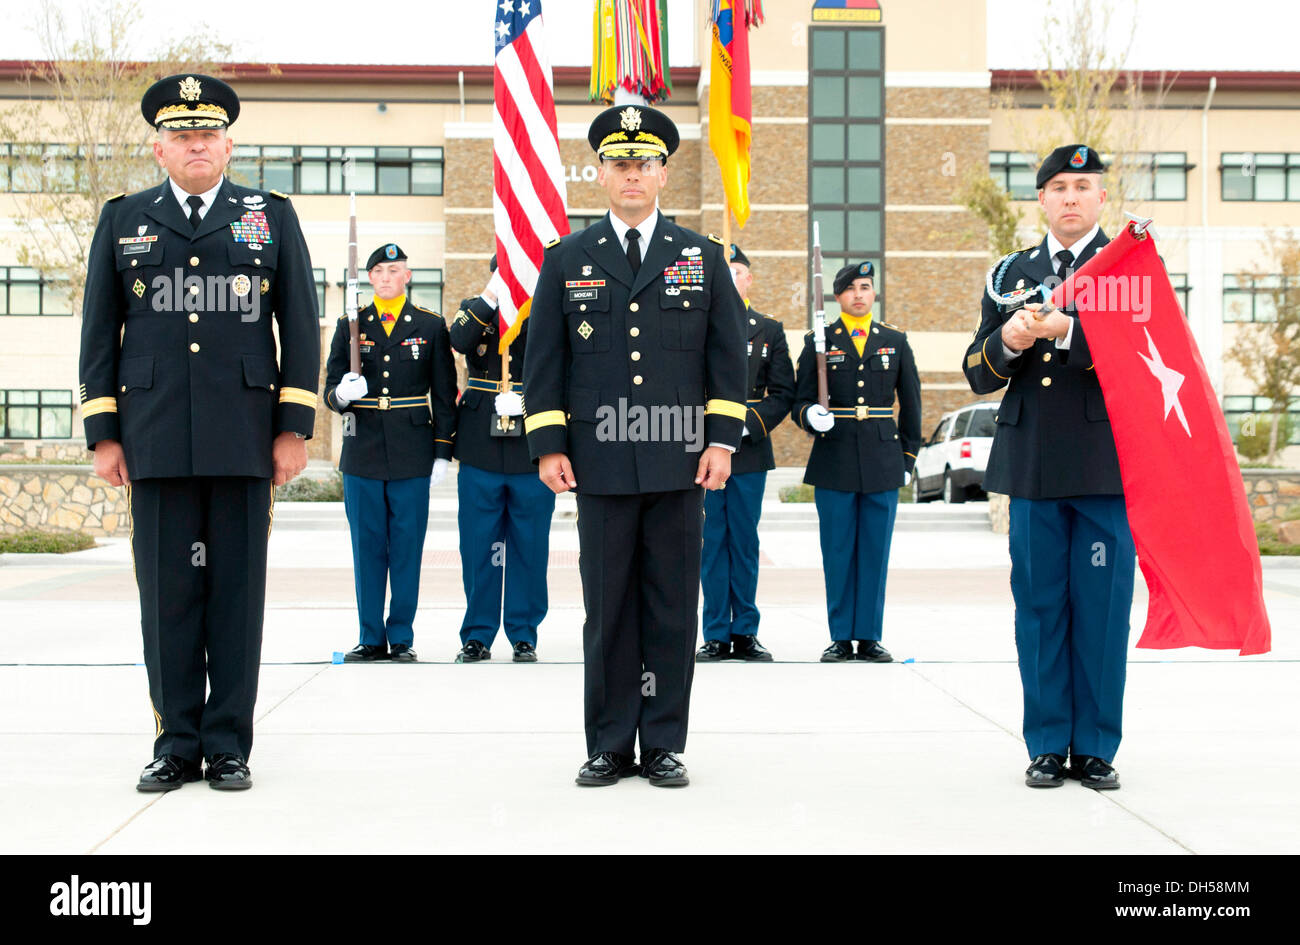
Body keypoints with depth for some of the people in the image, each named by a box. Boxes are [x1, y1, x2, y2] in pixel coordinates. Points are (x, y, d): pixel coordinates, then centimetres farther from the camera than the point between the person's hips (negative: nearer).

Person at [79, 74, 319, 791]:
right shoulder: (123, 221, 12)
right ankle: (175, 746, 11)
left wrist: (294, 428, -1)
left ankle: (229, 746, 9)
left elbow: (300, 328, 6)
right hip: (156, 441, 1)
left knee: (237, 591, 1)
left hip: (244, 437, -1)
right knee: (167, 592, 2)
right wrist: (102, 433, 3)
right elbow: (99, 331, 11)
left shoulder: (273, 217, 10)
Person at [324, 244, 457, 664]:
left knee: (407, 549, 1)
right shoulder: (350, 326, 9)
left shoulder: (431, 326, 6)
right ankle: (371, 639, 13)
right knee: (367, 548, 5)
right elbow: (330, 390, 9)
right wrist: (342, 394, -15)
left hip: (411, 455, -1)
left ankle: (401, 637, 10)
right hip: (362, 454, 1)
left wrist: (443, 452, 0)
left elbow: (445, 394, 6)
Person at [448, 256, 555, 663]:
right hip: (480, 449, 1)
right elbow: (460, 340, -13)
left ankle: (524, 636, 14)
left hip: (532, 449, -1)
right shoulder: (474, 310, 9)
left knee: (529, 548, 4)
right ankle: (477, 636, 14)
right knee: (478, 546, 4)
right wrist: (491, 297, -17)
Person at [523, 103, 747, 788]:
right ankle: (610, 747, 12)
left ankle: (664, 746, 12)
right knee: (607, 607, 3)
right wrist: (548, 445, 0)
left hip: (680, 462, 0)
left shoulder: (702, 257, 10)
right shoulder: (567, 259, 9)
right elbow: (543, 359, 7)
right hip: (600, 463, 0)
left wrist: (722, 442, -1)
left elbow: (728, 356, 8)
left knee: (673, 608, 3)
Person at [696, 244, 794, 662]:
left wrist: (751, 424, -11)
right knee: (711, 543, 2)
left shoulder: (770, 331, 9)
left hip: (749, 454, 1)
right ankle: (716, 635, 8)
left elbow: (784, 393, 4)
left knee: (745, 543, 5)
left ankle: (745, 633, 12)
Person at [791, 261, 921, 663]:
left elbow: (910, 403, 14)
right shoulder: (819, 341, 5)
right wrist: (810, 415, -17)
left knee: (875, 551, 3)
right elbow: (801, 400, 6)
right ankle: (841, 637, 10)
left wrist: (908, 457, 10)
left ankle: (870, 637, 11)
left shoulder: (895, 341, 10)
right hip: (834, 462, -1)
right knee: (837, 552, 1)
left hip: (883, 461, 1)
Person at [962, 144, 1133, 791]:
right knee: (1039, 606, 5)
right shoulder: (1010, 274, 15)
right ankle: (1047, 747, 14)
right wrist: (1007, 340, -10)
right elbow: (978, 374, 12)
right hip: (1033, 465, 3)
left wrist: (1068, 331, -21)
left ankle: (1096, 749, 11)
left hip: (1107, 464, -2)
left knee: (1102, 609, 0)